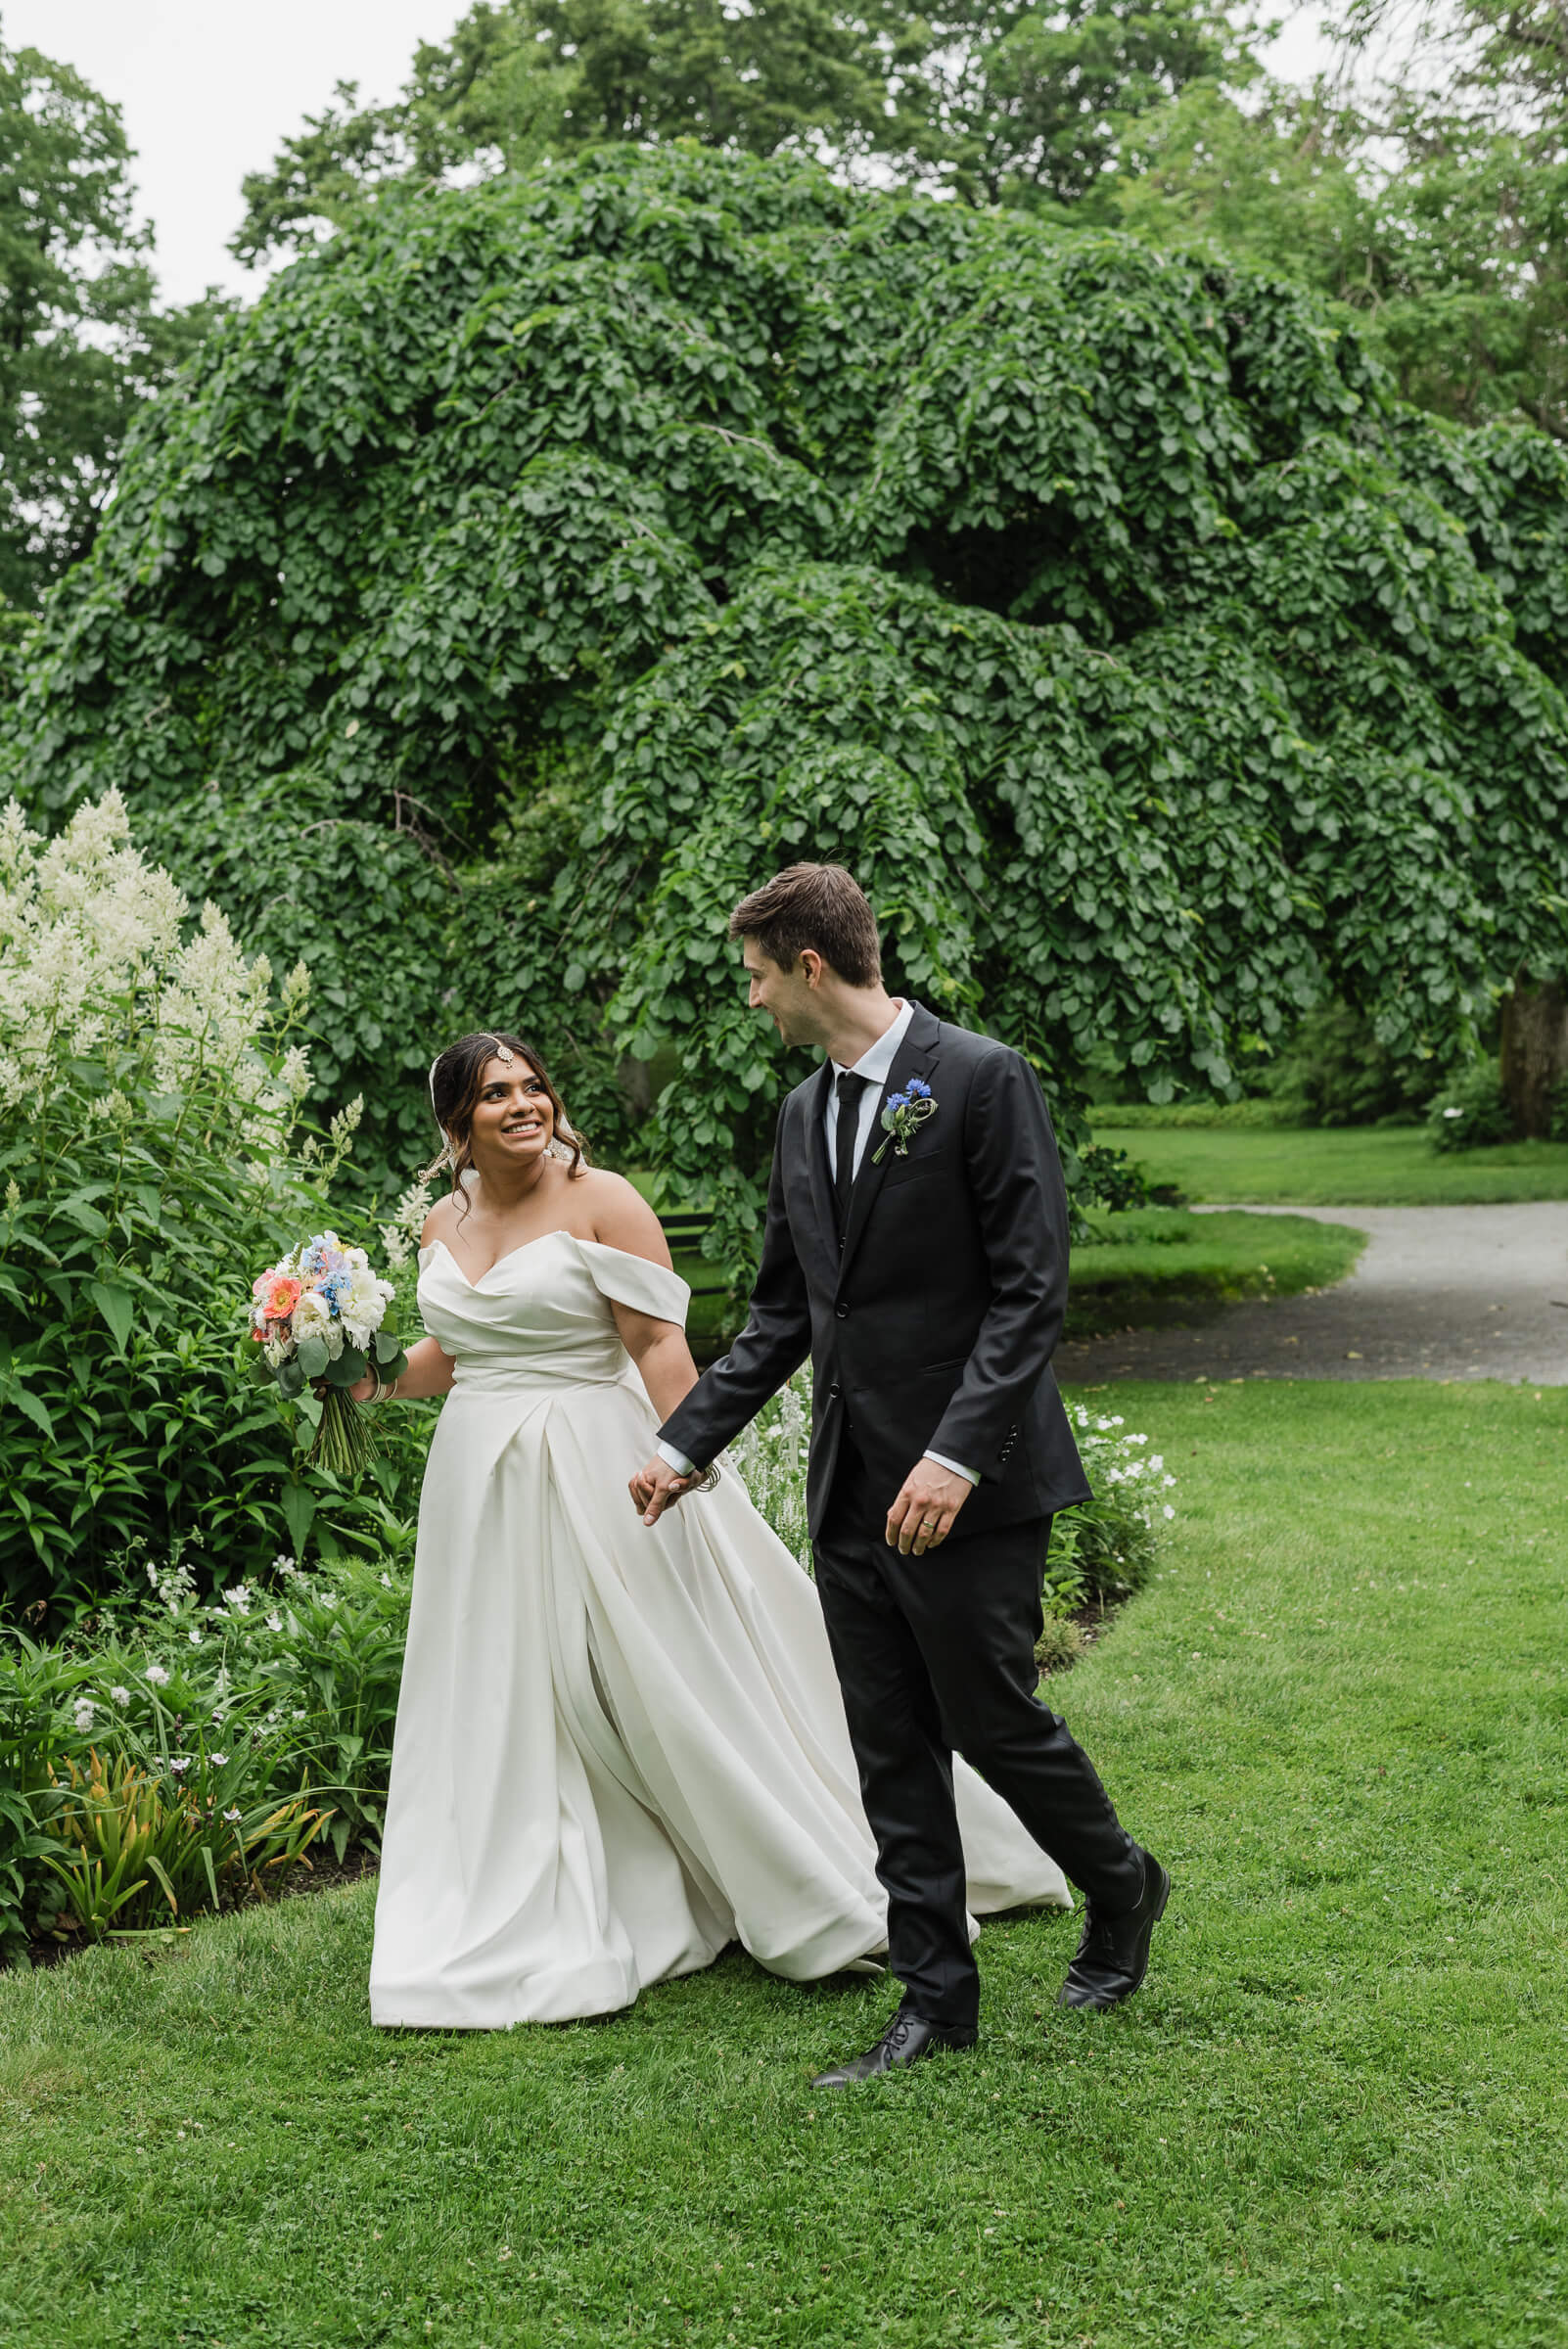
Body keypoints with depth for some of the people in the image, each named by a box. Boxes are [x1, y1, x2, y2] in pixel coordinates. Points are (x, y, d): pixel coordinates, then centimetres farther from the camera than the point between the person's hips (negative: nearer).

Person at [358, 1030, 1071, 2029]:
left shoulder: (601, 1200, -9)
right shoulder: (446, 1221, 9)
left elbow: (661, 1344, -13)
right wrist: (373, 1381, 4)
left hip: (598, 1476, -6)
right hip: (485, 1491, 6)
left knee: (682, 1684, -1)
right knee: (510, 1711, 9)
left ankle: (829, 1900, 13)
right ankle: (533, 1932, 22)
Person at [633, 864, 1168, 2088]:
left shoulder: (983, 1081, -10)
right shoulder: (803, 1114, 13)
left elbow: (1031, 1289, -15)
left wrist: (956, 1454, -22)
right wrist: (686, 1442, 16)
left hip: (967, 1483, -7)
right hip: (851, 1484, 7)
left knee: (992, 1717, 1)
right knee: (892, 1750, 9)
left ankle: (1121, 1887, 29)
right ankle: (936, 1998, 19)